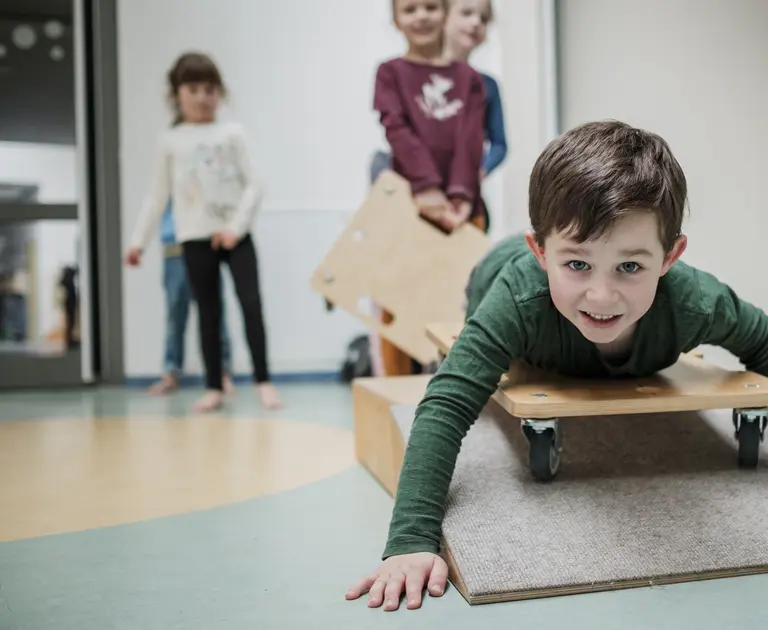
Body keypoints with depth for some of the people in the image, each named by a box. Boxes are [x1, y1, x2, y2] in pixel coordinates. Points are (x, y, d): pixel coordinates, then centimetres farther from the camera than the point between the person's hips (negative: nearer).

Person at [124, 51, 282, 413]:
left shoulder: (232, 133, 6)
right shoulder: (169, 141, 7)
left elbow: (252, 185, 1)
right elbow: (158, 195, 9)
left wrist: (236, 226, -12)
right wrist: (138, 240, 4)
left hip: (236, 235, 0)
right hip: (196, 239, 1)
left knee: (251, 303, -8)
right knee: (208, 312, 5)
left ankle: (263, 381, 1)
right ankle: (214, 388, 13)